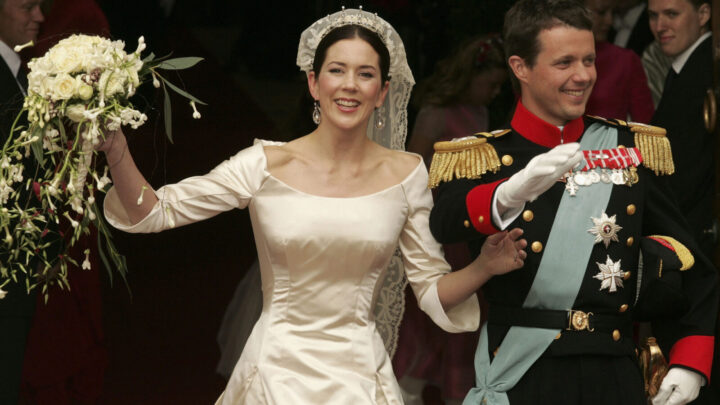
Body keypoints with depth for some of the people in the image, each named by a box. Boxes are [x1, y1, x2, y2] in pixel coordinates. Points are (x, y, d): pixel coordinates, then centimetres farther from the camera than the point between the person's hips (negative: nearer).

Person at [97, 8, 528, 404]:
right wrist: (116, 149, -21)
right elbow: (155, 212, -5)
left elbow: (434, 290, 4)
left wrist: (485, 267, -15)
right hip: (278, 368, -1)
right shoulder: (266, 166, -4)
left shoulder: (405, 174, 0)